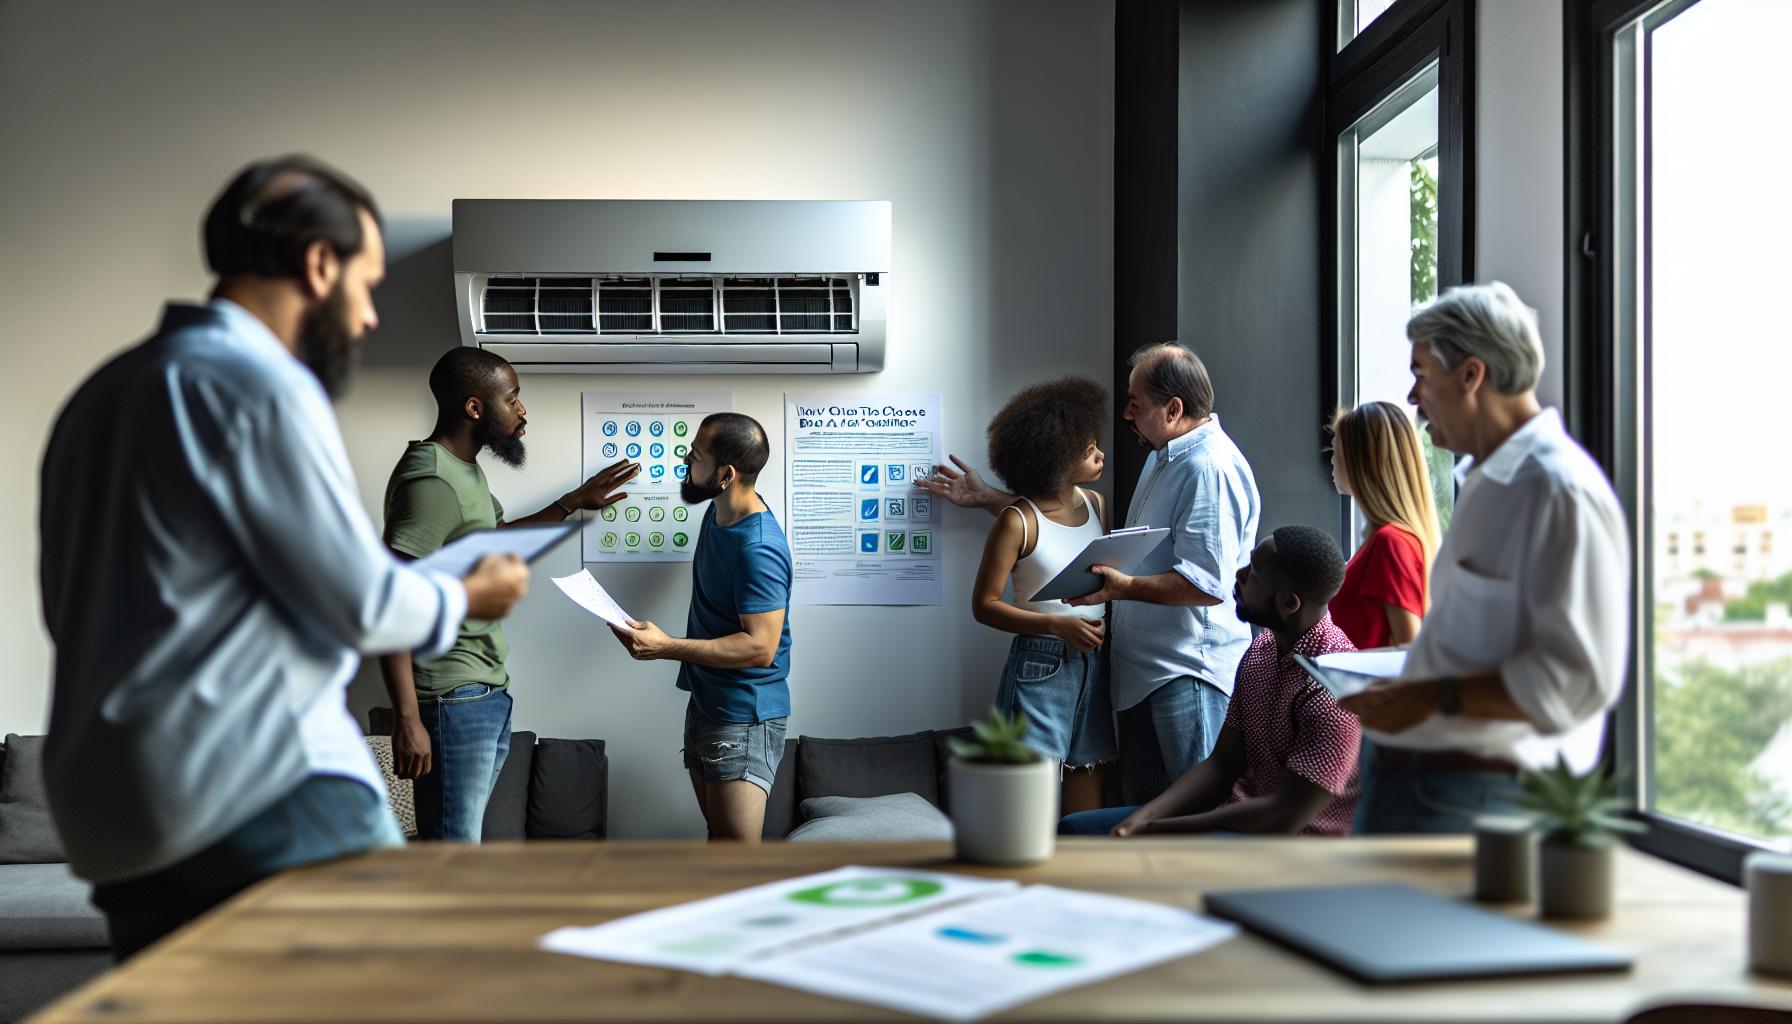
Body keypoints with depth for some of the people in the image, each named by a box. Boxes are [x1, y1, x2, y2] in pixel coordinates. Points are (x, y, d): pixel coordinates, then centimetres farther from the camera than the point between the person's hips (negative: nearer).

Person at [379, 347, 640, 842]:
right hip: (453, 700, -10)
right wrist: (406, 719, -26)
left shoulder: (464, 469, 13)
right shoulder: (432, 481, -19)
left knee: (463, 837, 17)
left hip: (487, 691, 10)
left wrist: (574, 502, 25)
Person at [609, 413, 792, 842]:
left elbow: (760, 646, -27)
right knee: (718, 833, 16)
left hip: (744, 718, -10)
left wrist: (666, 647, -29)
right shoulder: (718, 512, 6)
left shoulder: (758, 549, -25)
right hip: (705, 704, 10)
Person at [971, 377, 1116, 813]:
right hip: (1040, 666, -6)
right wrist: (1057, 624, -18)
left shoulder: (1095, 504, 9)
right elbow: (984, 605, -9)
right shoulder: (1019, 521, -10)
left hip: (1092, 663, 6)